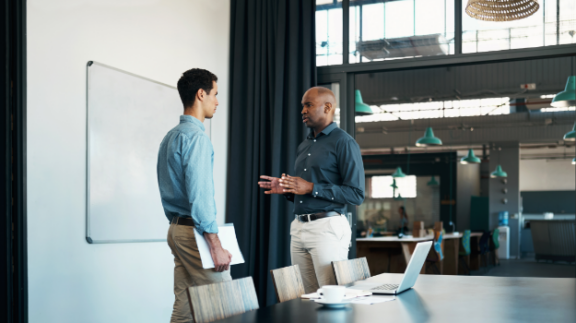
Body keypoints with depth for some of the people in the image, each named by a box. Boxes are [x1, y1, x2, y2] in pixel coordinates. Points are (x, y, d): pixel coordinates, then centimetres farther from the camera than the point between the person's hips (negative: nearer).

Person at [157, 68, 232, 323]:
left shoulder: (170, 136, 16)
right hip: (195, 231, -9)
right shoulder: (195, 135, -13)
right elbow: (199, 194, -20)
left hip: (176, 228, 10)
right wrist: (216, 245, -20)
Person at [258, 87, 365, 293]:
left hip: (327, 227, -8)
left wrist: (311, 188, -17)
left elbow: (356, 195, -14)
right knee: (305, 298, 11)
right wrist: (286, 190, 5)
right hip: (299, 228, 8)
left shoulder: (343, 143, -6)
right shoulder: (304, 146, 19)